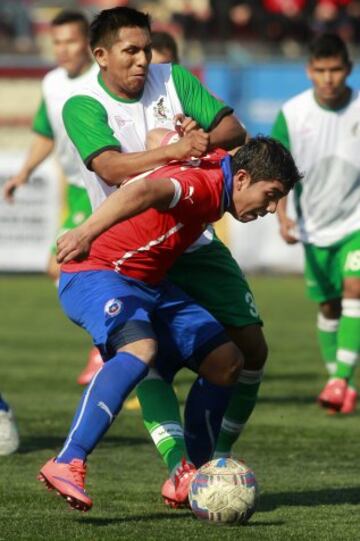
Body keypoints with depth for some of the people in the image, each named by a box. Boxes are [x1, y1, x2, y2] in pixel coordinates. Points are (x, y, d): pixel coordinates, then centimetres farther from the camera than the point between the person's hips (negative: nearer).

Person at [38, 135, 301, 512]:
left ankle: (190, 478, 16)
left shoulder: (219, 165, 5)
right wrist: (87, 233, -56)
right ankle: (66, 466, -43)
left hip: (147, 284, 10)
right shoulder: (201, 183, -24)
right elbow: (143, 191, -45)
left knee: (226, 362, 7)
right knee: (140, 348, -38)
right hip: (95, 275, -10)